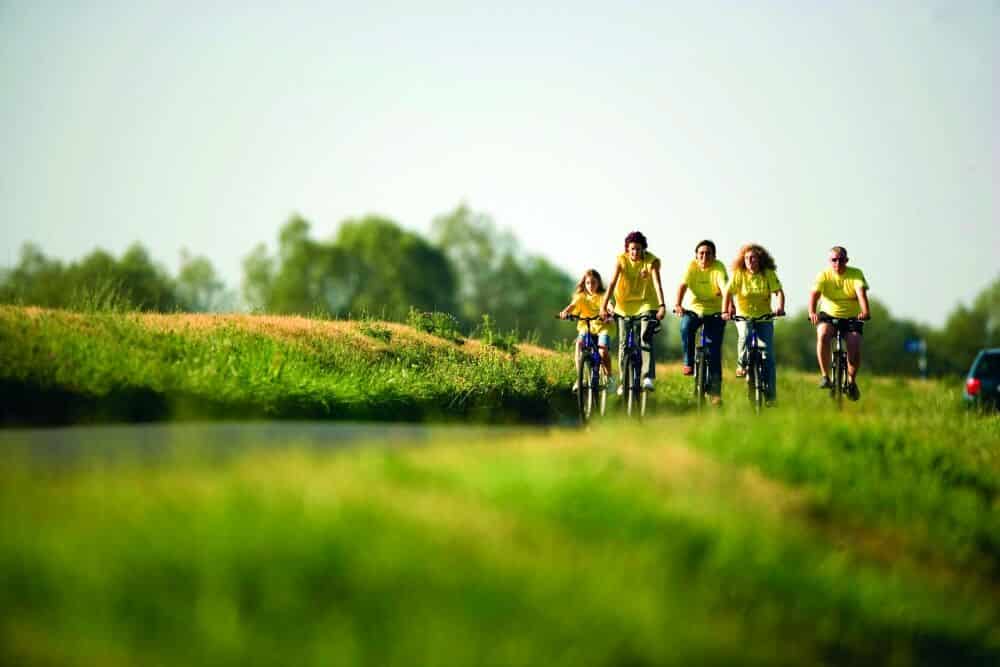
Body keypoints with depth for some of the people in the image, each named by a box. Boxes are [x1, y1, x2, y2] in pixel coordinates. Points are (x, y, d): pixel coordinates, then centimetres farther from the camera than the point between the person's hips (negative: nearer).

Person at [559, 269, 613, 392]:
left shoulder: (602, 296, 1)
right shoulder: (581, 297, 5)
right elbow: (573, 305, -14)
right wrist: (565, 312, -37)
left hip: (602, 328, -1)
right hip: (585, 327, 1)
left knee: (603, 351, -26)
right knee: (579, 343, -30)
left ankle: (608, 377, -1)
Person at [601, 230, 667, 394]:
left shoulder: (652, 261, -17)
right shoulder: (621, 260, -13)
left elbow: (657, 282, -28)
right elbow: (612, 283, -20)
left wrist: (662, 305, -41)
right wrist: (604, 305, -31)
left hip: (646, 303, -2)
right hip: (625, 304, 2)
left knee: (646, 338, -22)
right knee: (623, 344, 3)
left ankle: (648, 378, -30)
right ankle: (623, 383, 14)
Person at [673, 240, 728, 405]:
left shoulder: (718, 267, -13)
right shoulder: (692, 266, -8)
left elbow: (724, 287, -28)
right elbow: (683, 285, -21)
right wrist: (678, 304, -40)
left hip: (715, 311, -1)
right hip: (694, 309, 1)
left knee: (714, 350, -5)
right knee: (686, 328, -32)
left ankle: (715, 390, 1)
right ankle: (689, 363, -13)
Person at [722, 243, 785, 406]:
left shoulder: (768, 274, -5)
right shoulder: (738, 274, -6)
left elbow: (779, 291, -13)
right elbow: (728, 292, -13)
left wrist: (780, 308, -33)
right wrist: (725, 311, -29)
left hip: (764, 318, 1)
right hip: (744, 316, -1)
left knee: (767, 355, -7)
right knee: (744, 336, -33)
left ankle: (770, 396, -2)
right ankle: (742, 364, -3)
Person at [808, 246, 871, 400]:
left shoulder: (856, 274, -8)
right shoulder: (824, 276, -7)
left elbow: (861, 292, -25)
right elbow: (814, 293, -22)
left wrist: (865, 311, -45)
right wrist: (812, 313, -43)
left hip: (852, 318, 0)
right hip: (828, 315, 0)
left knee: (854, 345, -23)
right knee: (823, 335, -32)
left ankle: (851, 381, 4)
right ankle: (825, 376, -21)